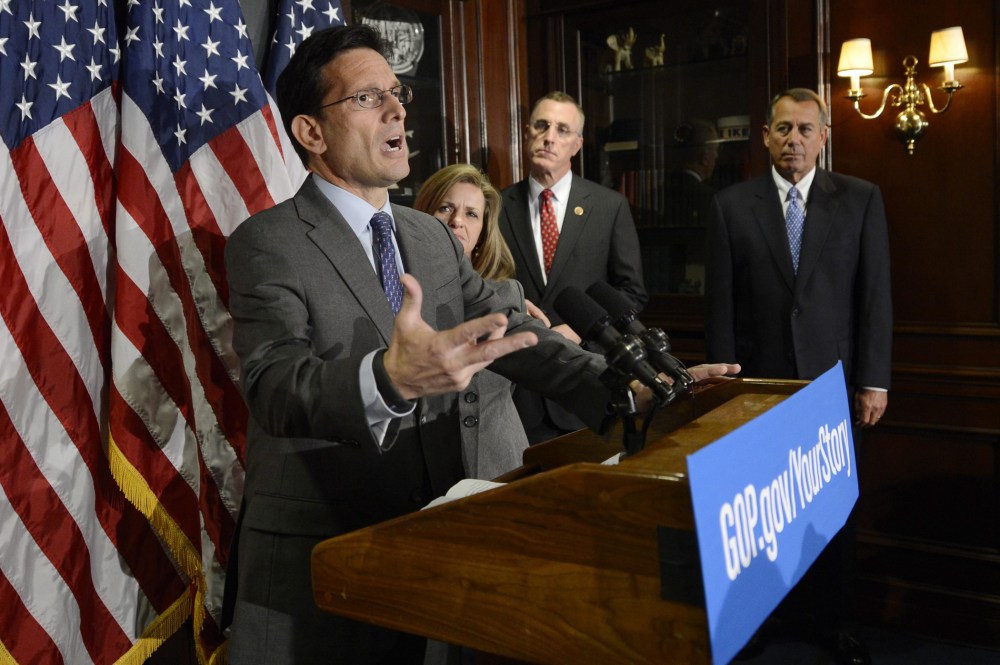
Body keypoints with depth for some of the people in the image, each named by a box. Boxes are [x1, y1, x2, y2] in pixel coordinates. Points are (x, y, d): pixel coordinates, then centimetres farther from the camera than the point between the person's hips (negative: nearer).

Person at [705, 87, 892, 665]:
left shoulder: (861, 200, 3)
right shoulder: (732, 205, 1)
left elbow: (876, 294, 1)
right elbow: (720, 302, 1)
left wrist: (874, 380, -2)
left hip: (833, 379, 1)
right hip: (758, 379, 0)